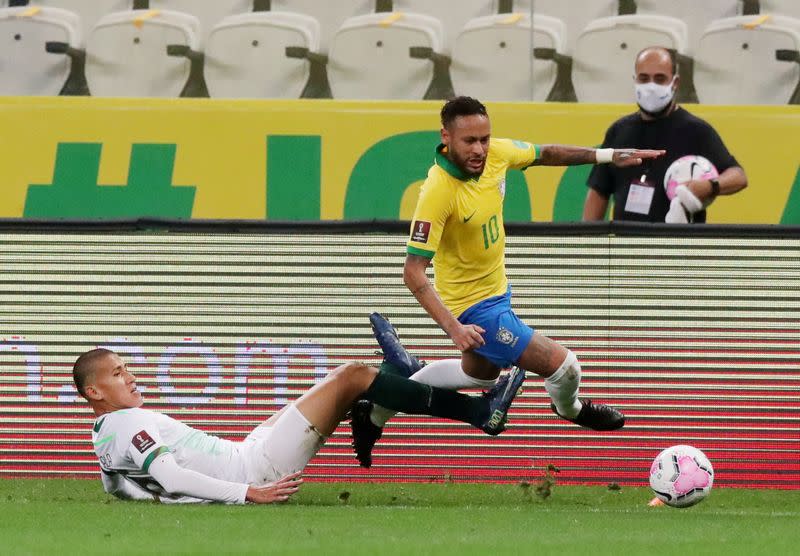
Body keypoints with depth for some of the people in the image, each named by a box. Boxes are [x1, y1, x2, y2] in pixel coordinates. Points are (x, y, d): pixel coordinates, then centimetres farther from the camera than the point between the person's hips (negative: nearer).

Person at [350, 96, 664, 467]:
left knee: (480, 373, 33)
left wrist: (607, 155, 5)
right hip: (474, 307, -9)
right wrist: (453, 329, -42)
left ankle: (377, 410, 43)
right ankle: (569, 410, 33)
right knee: (563, 366, -5)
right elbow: (413, 272, -33)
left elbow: (544, 154, 9)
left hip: (496, 288, 9)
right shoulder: (438, 192, -34)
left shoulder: (495, 154, -13)